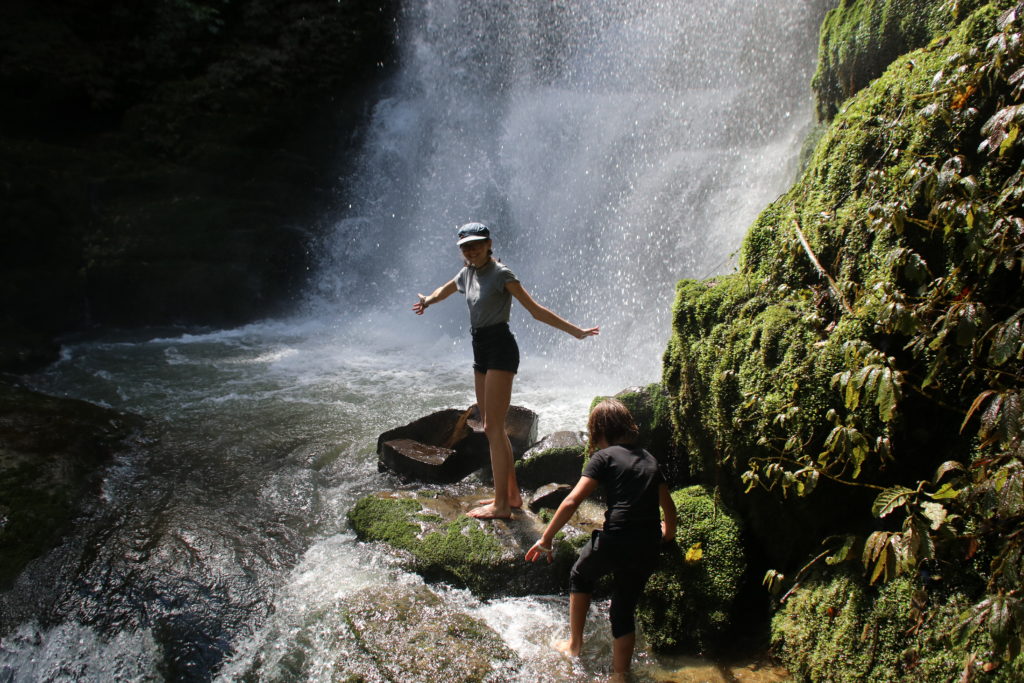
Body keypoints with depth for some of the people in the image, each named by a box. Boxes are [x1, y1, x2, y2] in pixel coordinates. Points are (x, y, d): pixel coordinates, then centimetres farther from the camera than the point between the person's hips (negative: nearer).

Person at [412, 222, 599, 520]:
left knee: (493, 428, -10)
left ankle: (501, 504, -6)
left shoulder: (501, 274, -10)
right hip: (480, 350, 8)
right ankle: (512, 494, 21)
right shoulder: (467, 274, 12)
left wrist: (576, 331, -13)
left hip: (500, 349, -8)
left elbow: (536, 310, -10)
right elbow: (445, 289, 38)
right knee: (491, 428, 11)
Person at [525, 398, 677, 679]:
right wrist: (667, 533, 46)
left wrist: (545, 539, -5)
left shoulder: (604, 457, -1)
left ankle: (574, 643, 33)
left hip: (615, 540, -4)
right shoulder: (649, 459, 17)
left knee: (580, 576, 26)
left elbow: (572, 501, -11)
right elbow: (668, 506, 26)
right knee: (624, 611, 17)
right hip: (648, 550, 5)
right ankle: (619, 675, 20)